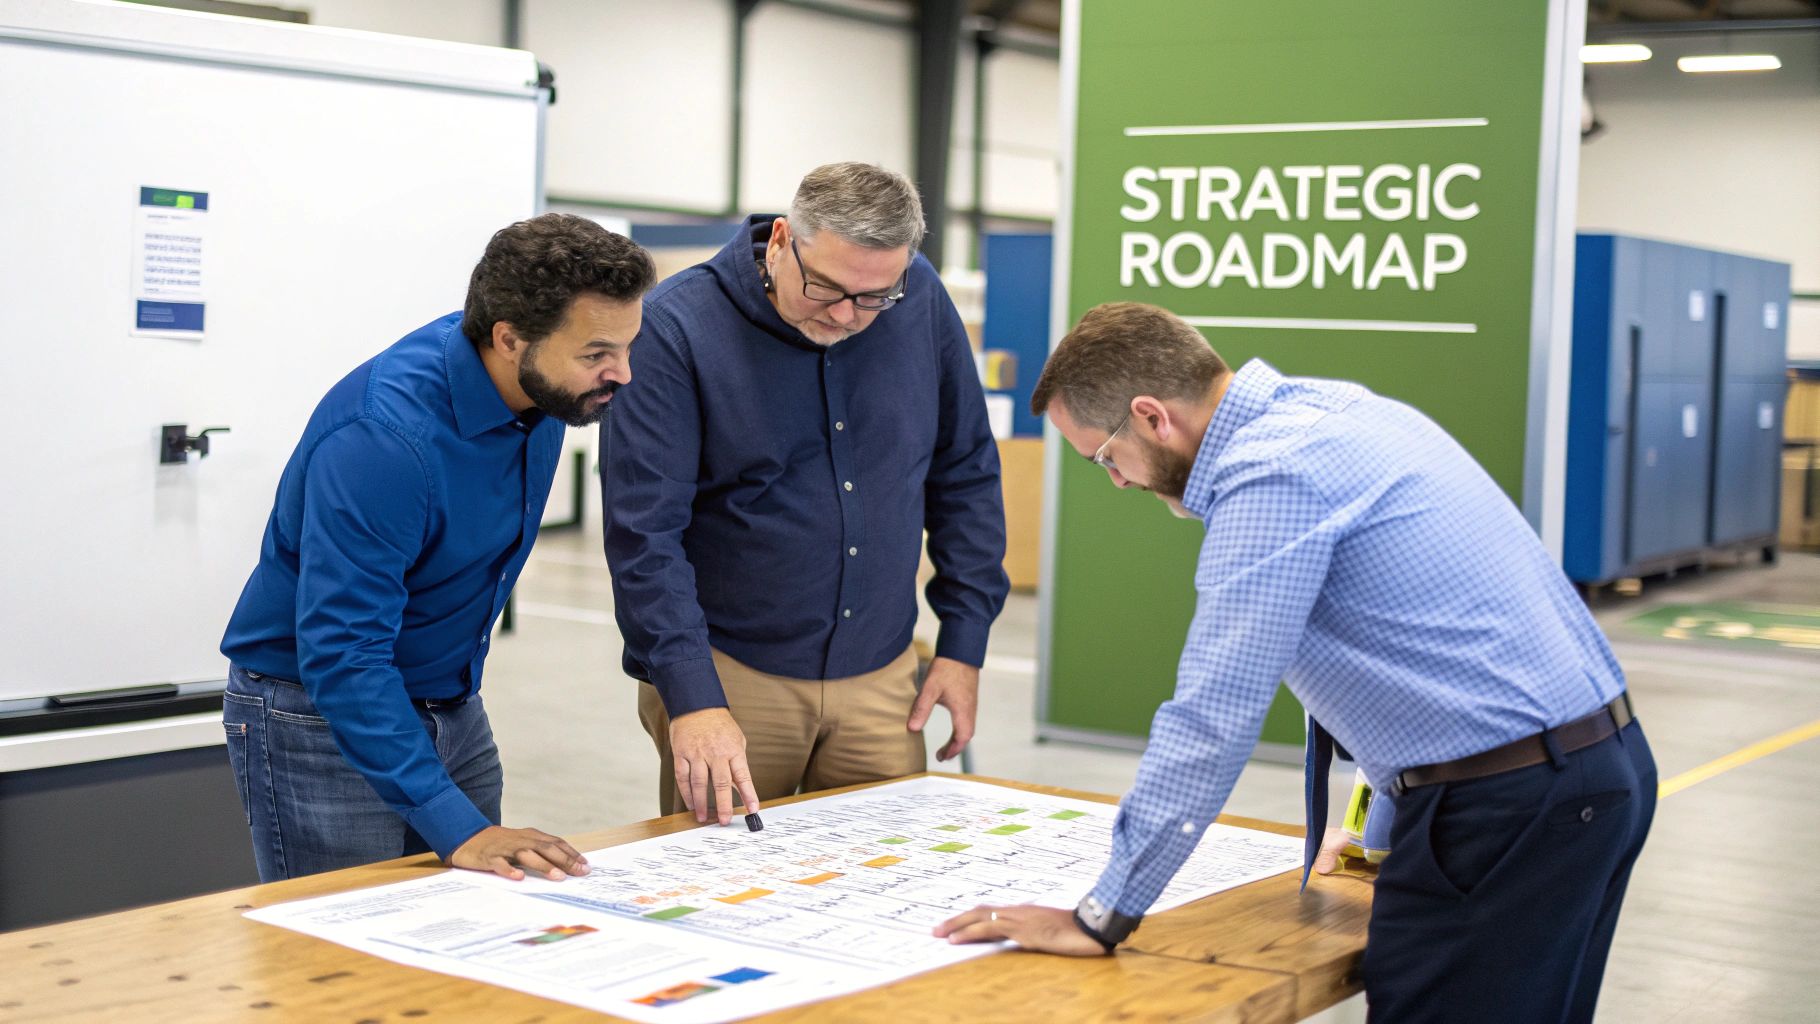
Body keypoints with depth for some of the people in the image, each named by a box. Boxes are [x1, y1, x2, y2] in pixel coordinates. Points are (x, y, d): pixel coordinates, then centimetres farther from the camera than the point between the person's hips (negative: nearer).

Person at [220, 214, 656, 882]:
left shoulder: (541, 386, -8)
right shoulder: (383, 435, -32)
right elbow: (342, 655, -33)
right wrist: (455, 826, -38)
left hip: (454, 711, 7)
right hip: (318, 716, -7)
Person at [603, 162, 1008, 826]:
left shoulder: (922, 302, -2)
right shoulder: (678, 328, -15)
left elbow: (965, 473, 9)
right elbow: (644, 533, -18)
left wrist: (964, 643, 5)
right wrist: (693, 699, -25)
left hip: (880, 677, 4)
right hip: (731, 677, -3)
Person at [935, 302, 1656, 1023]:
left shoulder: (1272, 475, -17)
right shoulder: (1337, 405, 12)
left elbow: (1211, 722, -19)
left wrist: (1100, 919, -13)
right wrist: (1386, 819, 29)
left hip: (1504, 802, -10)